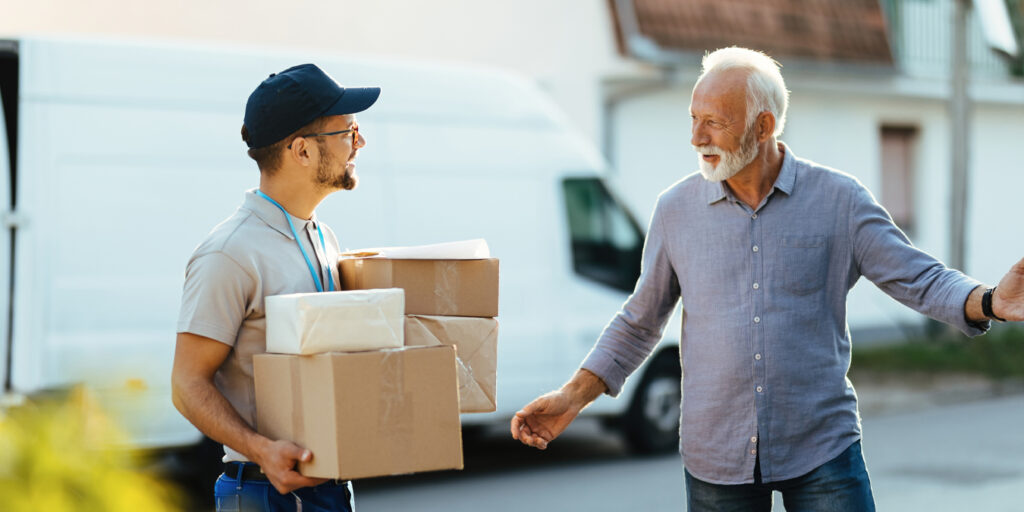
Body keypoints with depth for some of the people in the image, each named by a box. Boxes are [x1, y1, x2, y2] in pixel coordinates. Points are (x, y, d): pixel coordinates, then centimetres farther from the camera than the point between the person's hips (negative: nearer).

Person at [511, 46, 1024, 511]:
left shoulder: (839, 200, -3)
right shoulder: (675, 209, 2)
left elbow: (920, 279, -5)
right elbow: (639, 321, 11)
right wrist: (573, 396, 3)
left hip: (821, 450, -1)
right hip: (715, 455, 2)